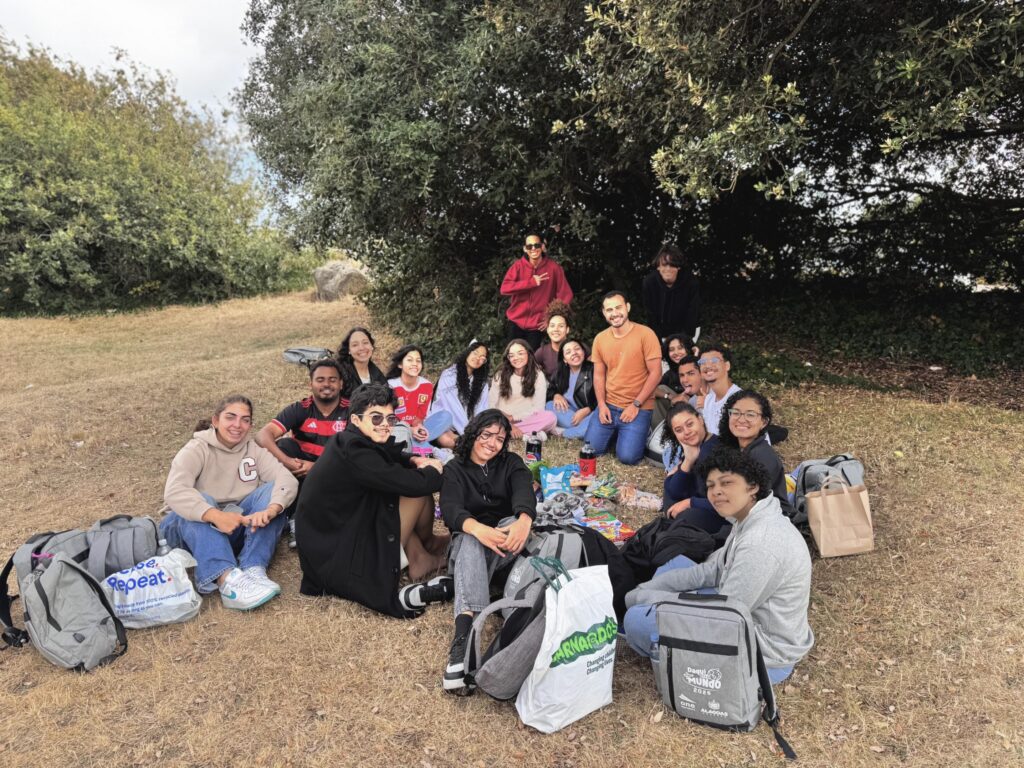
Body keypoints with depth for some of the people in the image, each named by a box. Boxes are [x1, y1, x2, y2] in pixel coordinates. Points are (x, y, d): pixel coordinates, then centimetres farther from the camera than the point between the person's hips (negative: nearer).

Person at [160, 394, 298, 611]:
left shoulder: (254, 449, 1)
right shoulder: (197, 449, -8)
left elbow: (288, 479, -16)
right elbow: (174, 492, -27)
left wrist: (270, 510, -38)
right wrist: (216, 515, -43)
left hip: (240, 528, 3)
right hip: (198, 526, -2)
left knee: (272, 490, -20)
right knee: (201, 501, -32)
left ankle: (253, 569, -36)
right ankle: (227, 579, -53)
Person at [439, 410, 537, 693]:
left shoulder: (511, 464, 10)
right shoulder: (454, 469, 5)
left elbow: (524, 492, -13)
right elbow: (451, 509, -15)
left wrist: (524, 520, -39)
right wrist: (478, 529, -39)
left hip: (507, 546, 1)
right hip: (470, 541, -1)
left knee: (514, 520, -31)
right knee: (469, 541, -37)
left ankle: (452, 585, -31)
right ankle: (463, 637, -54)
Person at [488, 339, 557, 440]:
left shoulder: (538, 375, 0)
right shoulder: (500, 375, 1)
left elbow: (538, 408, -5)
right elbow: (491, 405, -4)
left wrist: (513, 418, -12)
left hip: (526, 420, 0)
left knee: (550, 417, -30)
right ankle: (531, 433, -27)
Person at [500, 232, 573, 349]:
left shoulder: (553, 268, -6)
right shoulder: (518, 265, -4)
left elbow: (566, 296, -4)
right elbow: (505, 288, -16)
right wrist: (532, 282, -20)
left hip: (537, 325, -1)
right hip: (516, 322, 1)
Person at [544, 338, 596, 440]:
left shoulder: (593, 370, -10)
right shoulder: (560, 372, 6)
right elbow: (550, 390, 13)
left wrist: (586, 411, -26)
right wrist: (556, 395, -10)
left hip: (589, 414, -4)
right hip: (569, 412, 5)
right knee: (550, 405, -19)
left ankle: (562, 432, -21)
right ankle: (580, 431, -23)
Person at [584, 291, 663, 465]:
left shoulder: (645, 334, -12)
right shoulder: (600, 339, 2)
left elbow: (655, 373, -12)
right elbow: (598, 374, 8)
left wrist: (635, 405, -14)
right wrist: (602, 404, -5)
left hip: (639, 408, -4)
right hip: (609, 405, 4)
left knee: (628, 457, -14)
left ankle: (636, 434, 19)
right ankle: (616, 433, 25)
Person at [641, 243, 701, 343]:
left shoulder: (690, 281, -23)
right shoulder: (649, 282, -20)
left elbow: (693, 312, -16)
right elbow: (651, 313, -13)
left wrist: (685, 338, -19)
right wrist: (662, 338, -14)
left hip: (688, 330, -1)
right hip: (662, 330, 1)